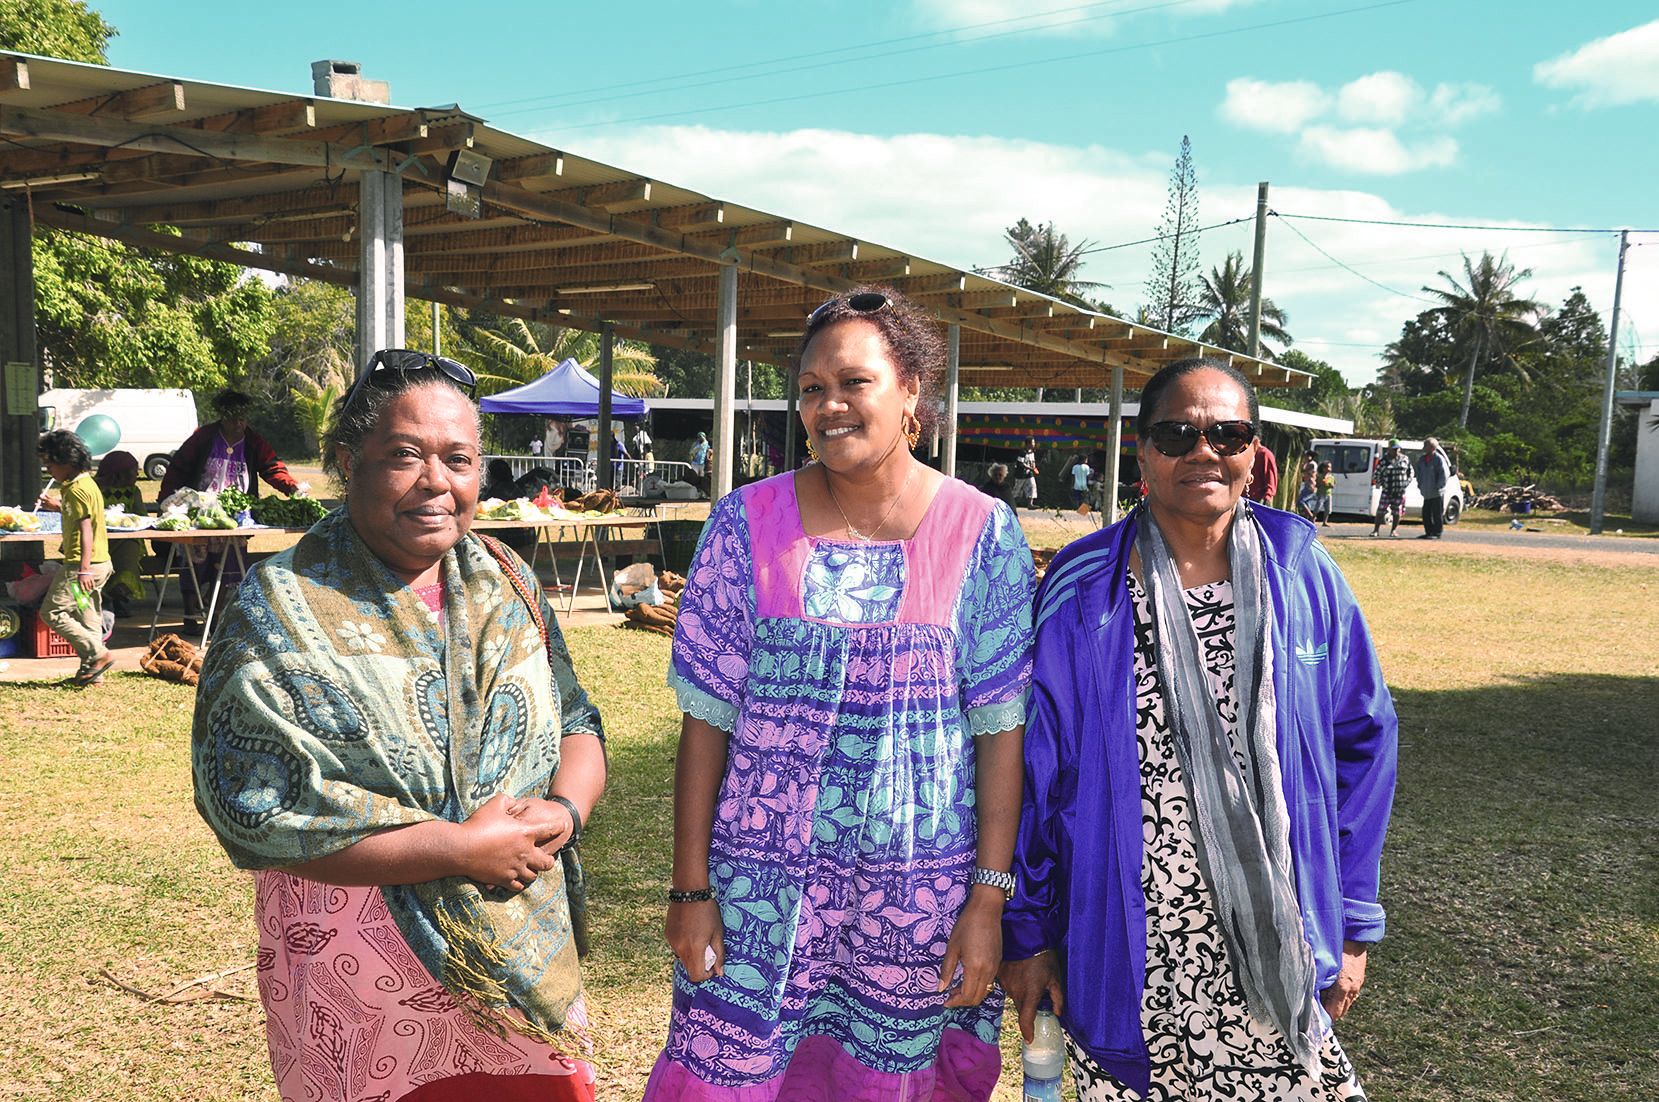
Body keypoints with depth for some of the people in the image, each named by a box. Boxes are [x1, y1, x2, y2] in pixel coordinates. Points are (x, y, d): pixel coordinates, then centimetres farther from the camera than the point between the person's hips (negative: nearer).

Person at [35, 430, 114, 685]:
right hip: (98, 563, 10)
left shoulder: (78, 489, -16)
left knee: (52, 612, -4)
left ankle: (99, 655, -7)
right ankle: (91, 671, 15)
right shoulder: (85, 482, 14)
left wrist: (84, 568, -26)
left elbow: (86, 529, -22)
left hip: (82, 565, -10)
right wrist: (58, 506, 26)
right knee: (88, 617, 12)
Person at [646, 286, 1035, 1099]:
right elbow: (707, 720, -1)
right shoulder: (749, 522, -2)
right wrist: (691, 888, -2)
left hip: (919, 892, 0)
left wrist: (988, 898, -5)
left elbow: (1002, 730, -2)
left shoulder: (982, 533, -3)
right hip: (765, 880, 1)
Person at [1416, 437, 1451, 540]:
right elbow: (1419, 473, 24)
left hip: (1437, 493, -8)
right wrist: (1420, 485, 14)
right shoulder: (1422, 459, 11)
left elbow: (1445, 474, -15)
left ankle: (1437, 533, 3)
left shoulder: (1439, 459, -12)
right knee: (1426, 513, 11)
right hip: (1426, 493, 8)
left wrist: (1438, 487, -16)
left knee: (1437, 514, -2)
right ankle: (1429, 532, 20)